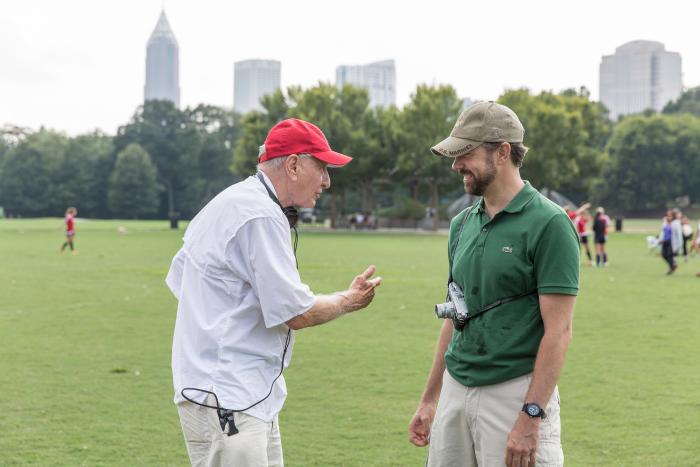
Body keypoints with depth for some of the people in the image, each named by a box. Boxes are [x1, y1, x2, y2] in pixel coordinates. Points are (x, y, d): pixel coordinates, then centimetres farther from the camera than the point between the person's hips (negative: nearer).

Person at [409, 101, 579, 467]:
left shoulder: (548, 224, -11)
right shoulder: (462, 224, 10)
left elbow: (558, 330, -15)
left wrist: (531, 416, -20)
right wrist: (429, 399, 16)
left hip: (516, 392, -7)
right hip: (455, 389, 7)